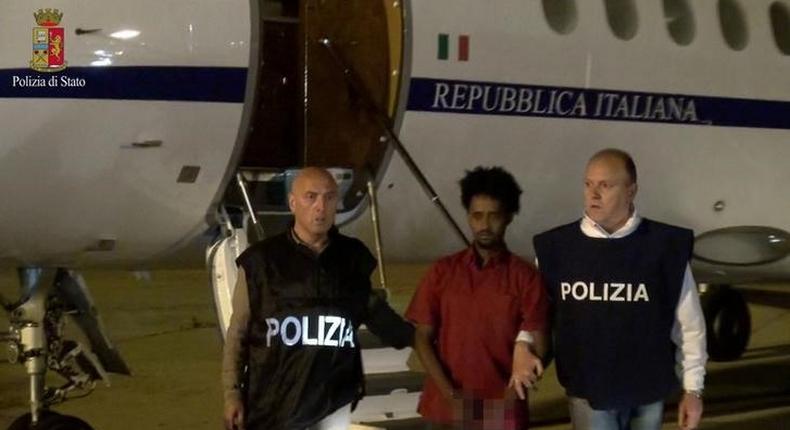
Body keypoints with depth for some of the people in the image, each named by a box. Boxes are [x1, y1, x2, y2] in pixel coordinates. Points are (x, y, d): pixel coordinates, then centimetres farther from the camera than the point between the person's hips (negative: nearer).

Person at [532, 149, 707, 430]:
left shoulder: (665, 246, -9)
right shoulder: (556, 248, -6)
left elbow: (689, 323, -2)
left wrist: (693, 388, 0)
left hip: (648, 390, 0)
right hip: (588, 390, 0)